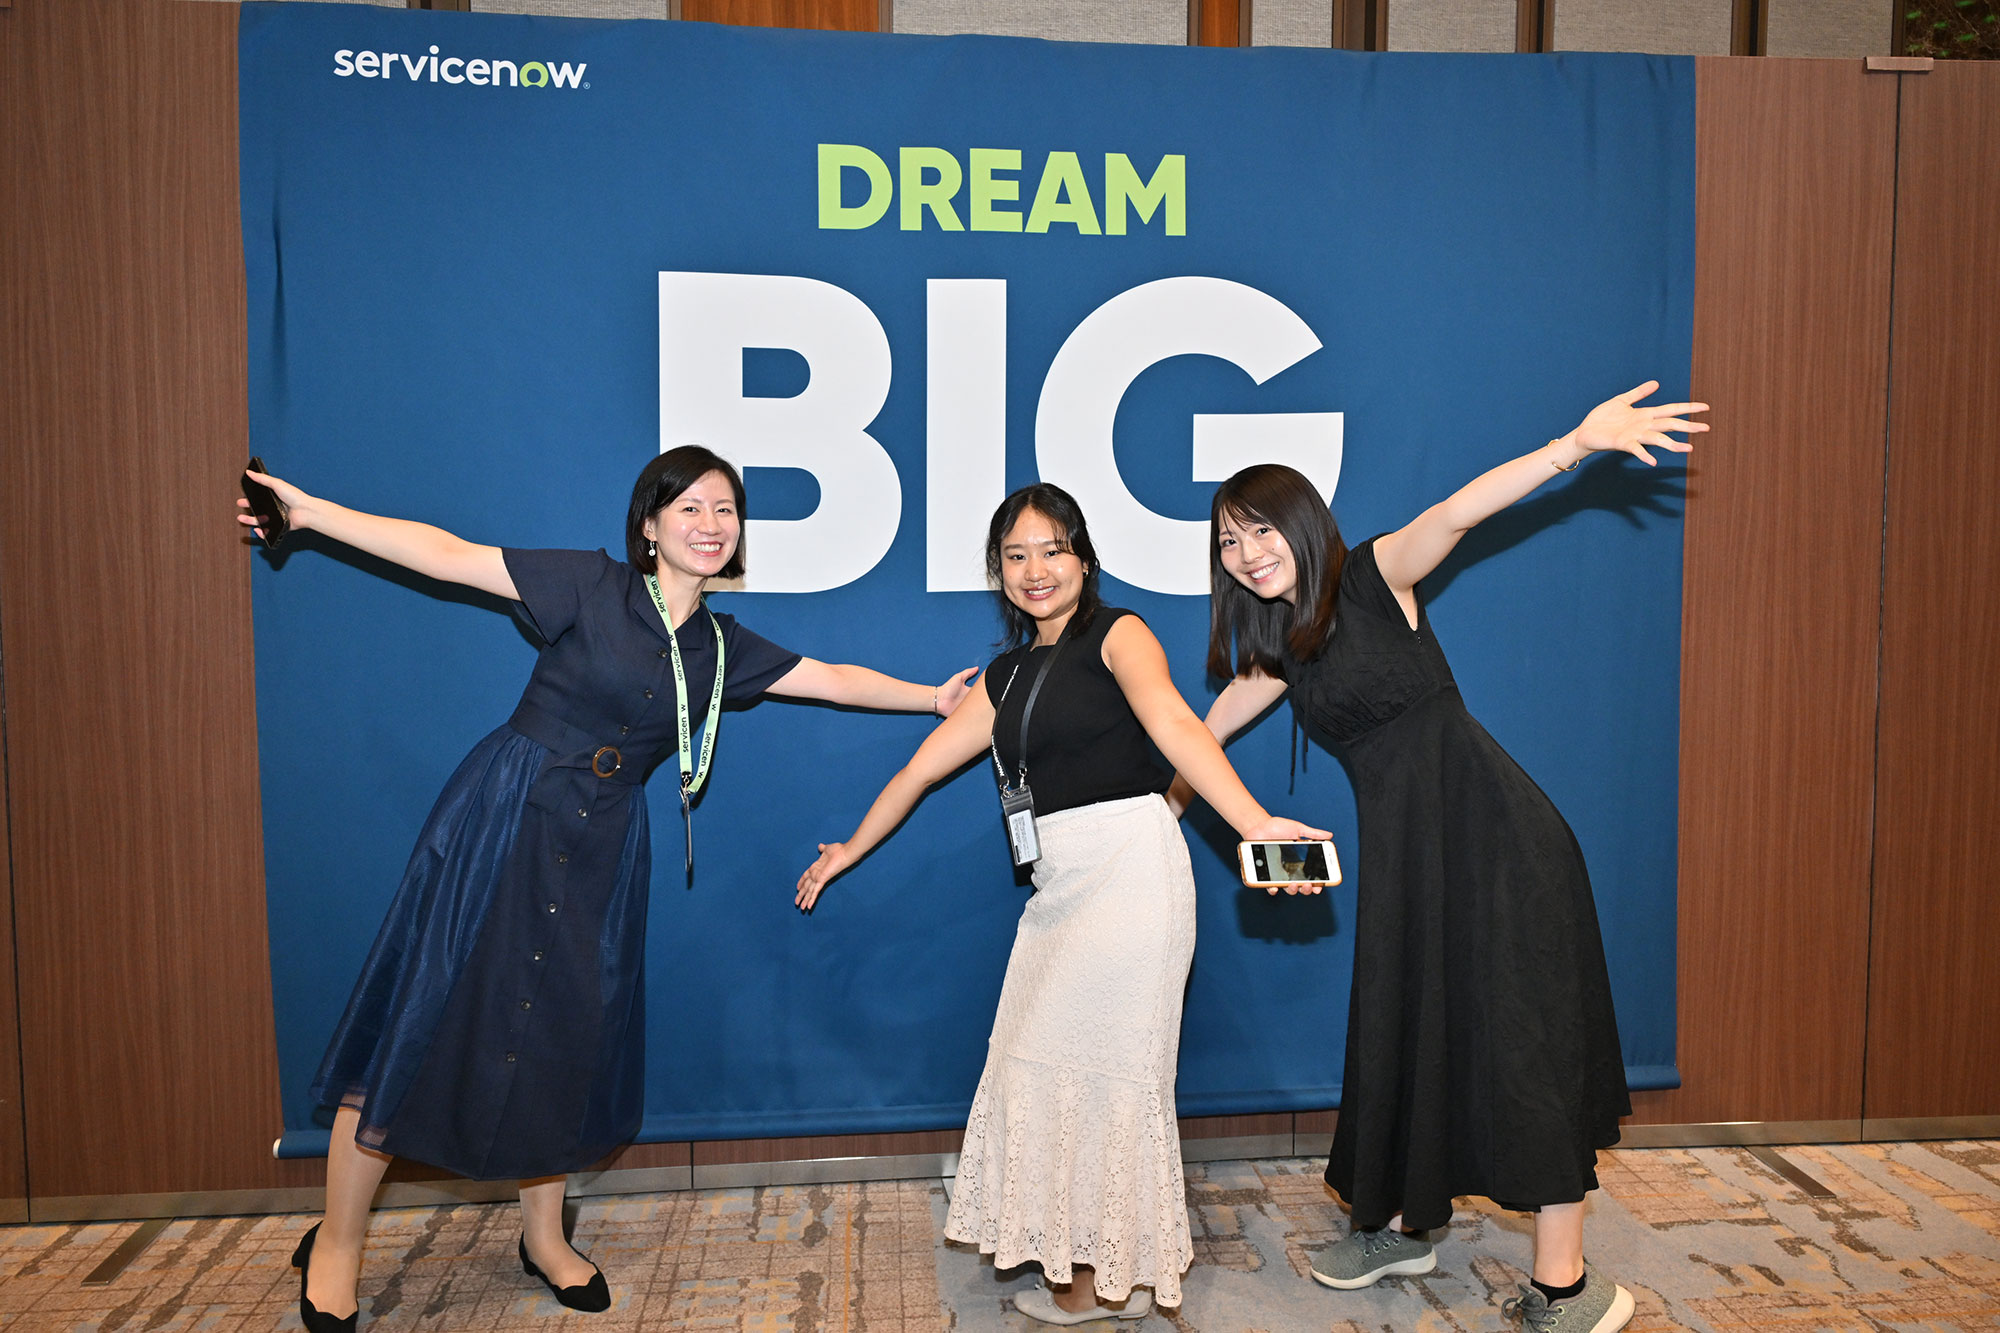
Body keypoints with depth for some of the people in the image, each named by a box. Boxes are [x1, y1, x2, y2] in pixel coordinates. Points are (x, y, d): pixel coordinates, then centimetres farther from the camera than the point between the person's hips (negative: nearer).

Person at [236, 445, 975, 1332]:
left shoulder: (720, 648, 7)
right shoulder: (592, 587, -7)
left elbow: (834, 679, 14)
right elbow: (450, 555, -9)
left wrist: (934, 697, 16)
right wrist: (309, 512, -14)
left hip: (601, 843, 5)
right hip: (503, 817, -4)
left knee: (568, 1029, 11)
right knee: (429, 1014, 1)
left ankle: (544, 1238, 31)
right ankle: (336, 1244, 20)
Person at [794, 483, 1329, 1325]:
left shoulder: (1116, 634, -2)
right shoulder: (1009, 675, 16)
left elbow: (1175, 726, -21)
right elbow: (922, 767, 24)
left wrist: (1251, 821, -36)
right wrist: (849, 850, 32)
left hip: (1130, 868, -7)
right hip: (1061, 884, 7)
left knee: (1102, 1064, 0)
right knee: (1040, 1060, 9)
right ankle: (1080, 1255, 27)